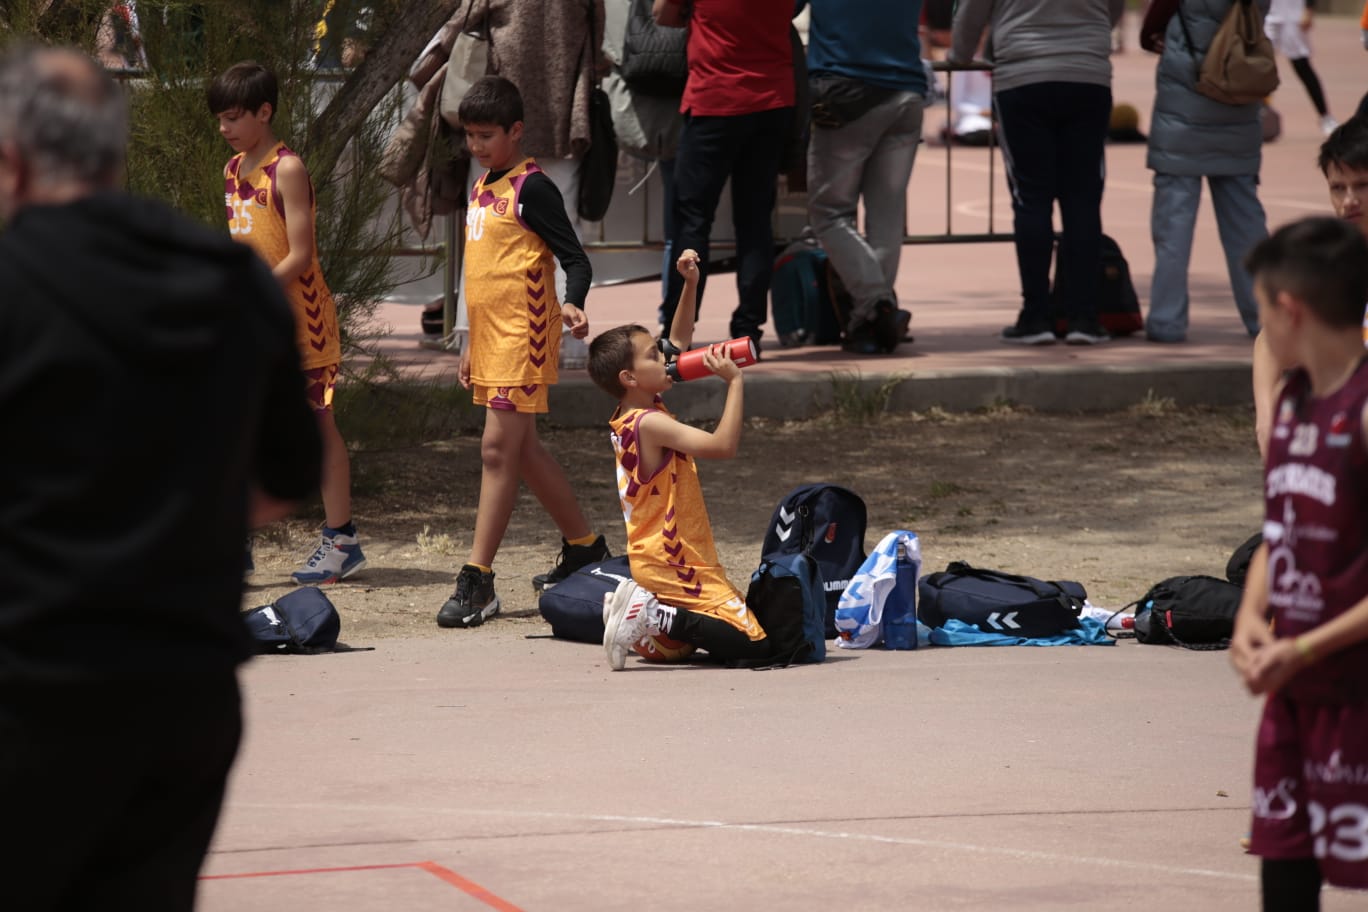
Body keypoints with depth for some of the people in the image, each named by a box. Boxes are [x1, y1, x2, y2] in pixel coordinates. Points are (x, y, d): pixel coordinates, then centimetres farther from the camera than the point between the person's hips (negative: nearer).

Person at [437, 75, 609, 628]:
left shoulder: (531, 188, -10)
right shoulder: (482, 188, 16)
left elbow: (574, 257, -13)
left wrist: (572, 304, -33)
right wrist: (471, 344, 24)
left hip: (523, 333, -9)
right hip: (490, 335, 9)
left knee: (499, 450, -11)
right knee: (522, 451, 16)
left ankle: (477, 582, -12)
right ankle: (584, 547, 30)